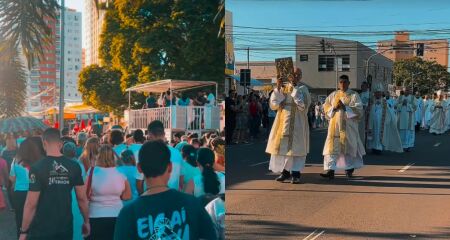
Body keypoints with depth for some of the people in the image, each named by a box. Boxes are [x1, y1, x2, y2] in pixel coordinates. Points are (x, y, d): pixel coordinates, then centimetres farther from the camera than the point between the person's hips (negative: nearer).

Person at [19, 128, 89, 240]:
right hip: (66, 228, 3)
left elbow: (31, 204, -14)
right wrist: (86, 221, 14)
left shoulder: (37, 168, -14)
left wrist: (24, 231, -4)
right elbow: (82, 198, 1)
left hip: (41, 230, -3)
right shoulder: (74, 166, -3)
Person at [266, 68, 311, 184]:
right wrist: (278, 88, -10)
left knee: (295, 146, -3)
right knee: (282, 146, 4)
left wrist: (295, 89, -15)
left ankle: (296, 173, 2)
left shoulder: (303, 89, 0)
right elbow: (273, 104, 1)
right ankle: (285, 171, 15)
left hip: (297, 123, -3)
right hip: (283, 121, 3)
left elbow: (303, 105, -16)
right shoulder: (283, 88, 9)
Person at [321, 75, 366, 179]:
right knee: (332, 147, -8)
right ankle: (330, 170, -12)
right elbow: (326, 106, 10)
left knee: (349, 146, 6)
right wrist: (334, 108, -10)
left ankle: (349, 169, 23)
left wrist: (345, 108, -18)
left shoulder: (354, 95, 2)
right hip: (335, 125, 2)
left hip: (348, 126, -2)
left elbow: (359, 109, -8)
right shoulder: (333, 95, 12)